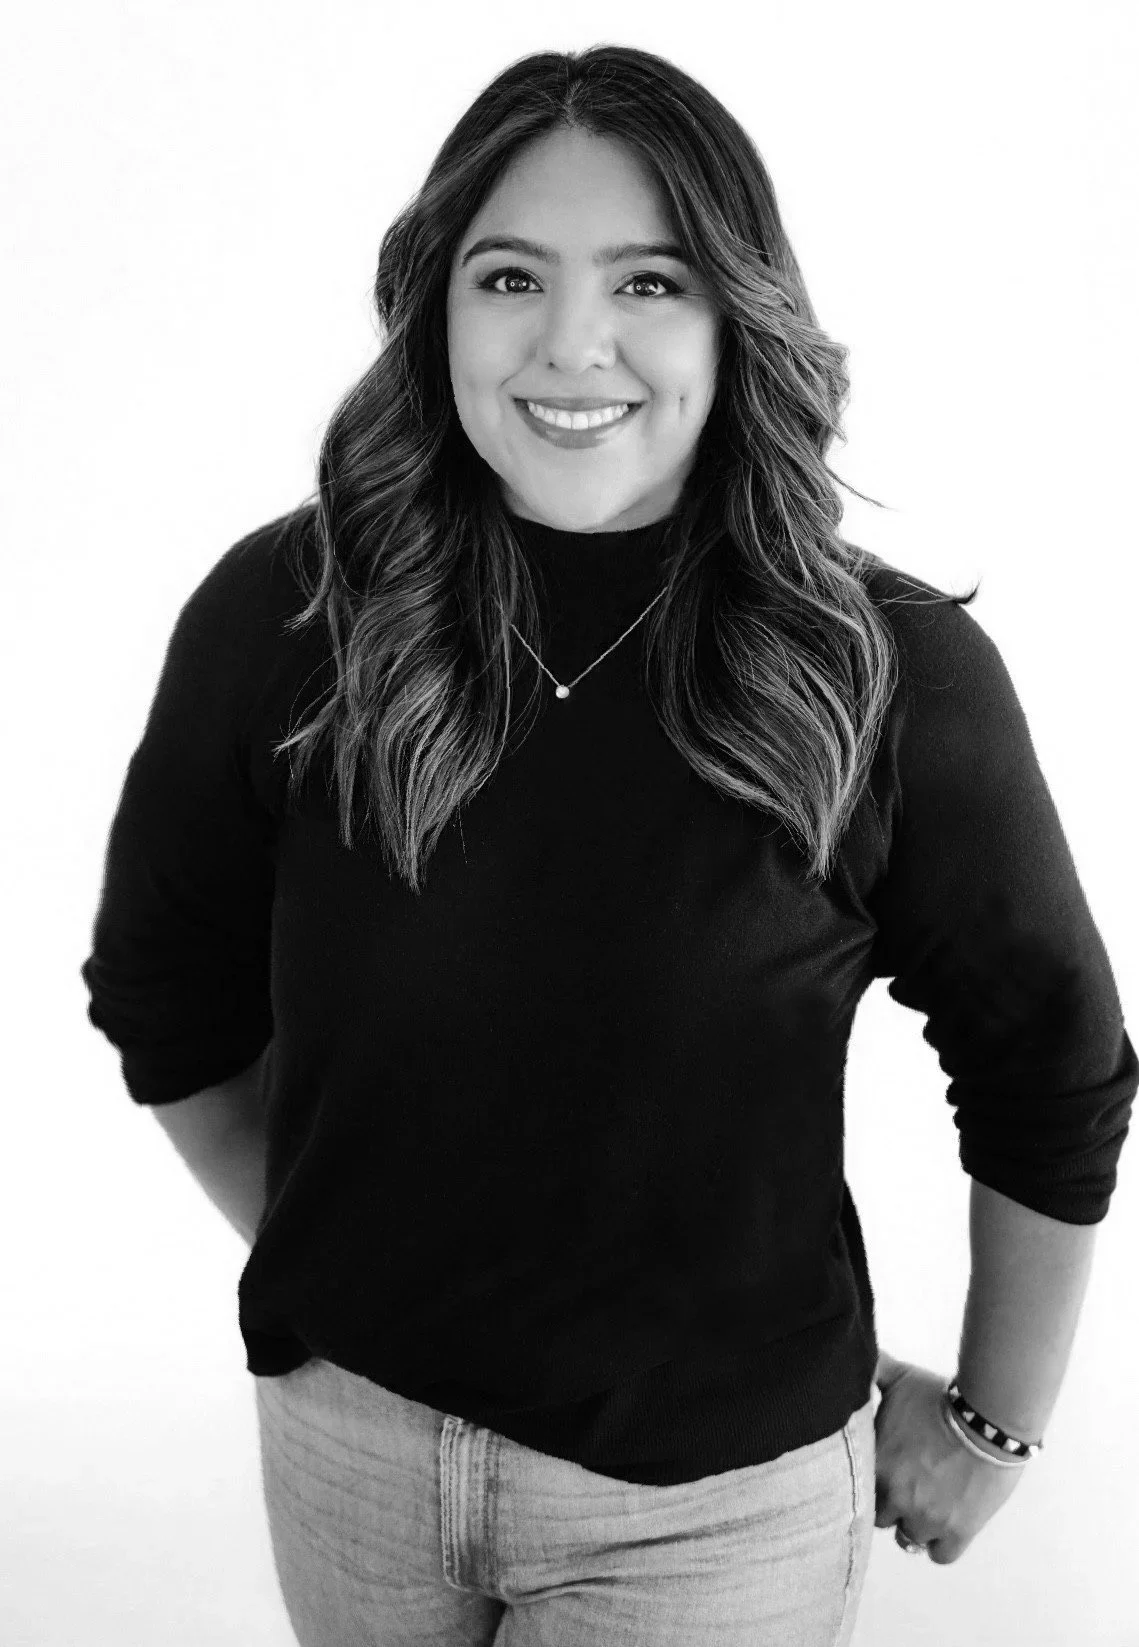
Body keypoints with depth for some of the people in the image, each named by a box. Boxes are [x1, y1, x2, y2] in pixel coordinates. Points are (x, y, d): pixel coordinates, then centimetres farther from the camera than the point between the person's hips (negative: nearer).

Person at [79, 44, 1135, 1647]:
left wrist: (995, 1425, 4)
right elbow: (168, 1005, 2)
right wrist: (331, 1266, 7)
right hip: (345, 1440, 3)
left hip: (716, 1496, -2)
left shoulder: (891, 673, -16)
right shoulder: (282, 617, -13)